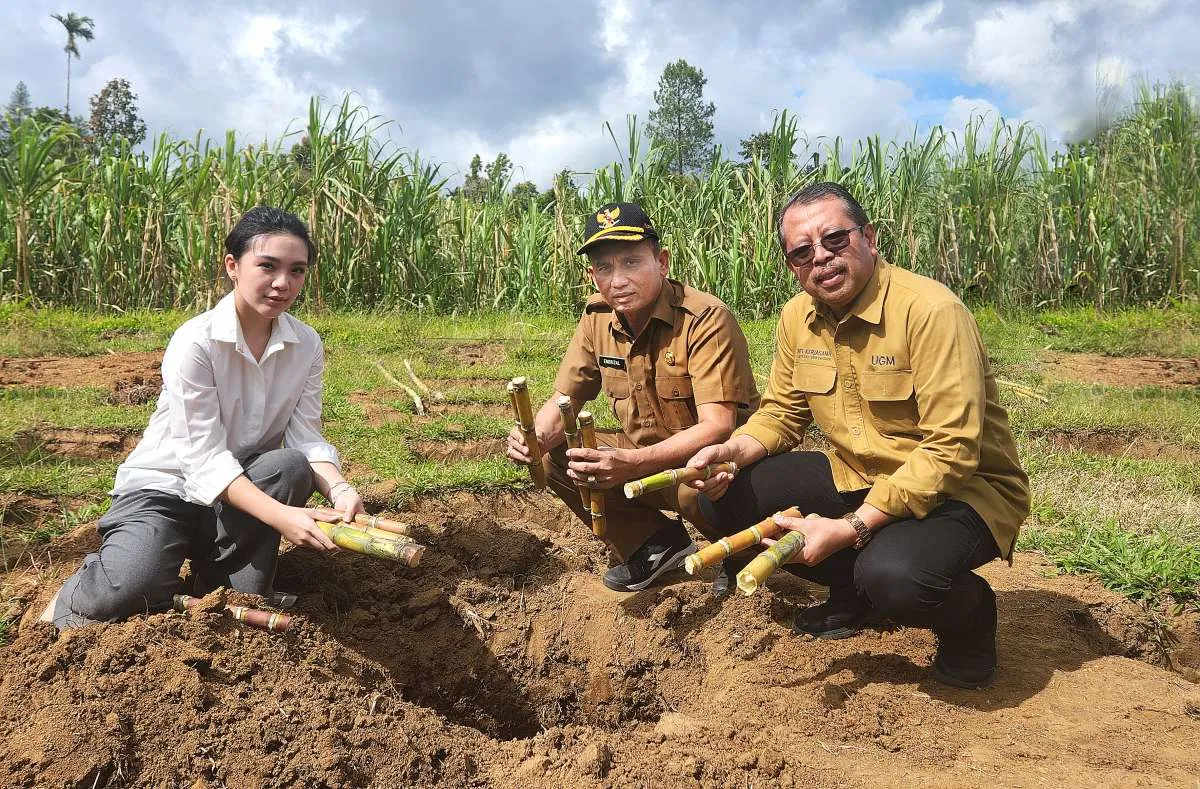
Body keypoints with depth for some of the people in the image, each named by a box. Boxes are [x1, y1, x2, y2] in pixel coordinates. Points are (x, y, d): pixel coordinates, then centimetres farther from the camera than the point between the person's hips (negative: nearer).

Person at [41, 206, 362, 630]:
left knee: (292, 467, -29)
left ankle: (237, 593, -7)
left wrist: (339, 489, -36)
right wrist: (280, 516, -42)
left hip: (243, 484, 4)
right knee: (127, 592, -31)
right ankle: (77, 597, 9)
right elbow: (204, 457, -28)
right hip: (164, 484, -4)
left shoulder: (307, 345, -9)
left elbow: (306, 439, -13)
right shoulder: (195, 343, -23)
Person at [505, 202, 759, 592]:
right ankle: (656, 544, 6)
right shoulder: (597, 318, -4)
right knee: (552, 458, -10)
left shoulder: (706, 319, -24)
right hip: (646, 453, 7)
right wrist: (536, 437, -20)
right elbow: (564, 399, 4)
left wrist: (632, 464, -44)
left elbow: (717, 427, -30)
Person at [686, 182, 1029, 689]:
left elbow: (951, 452, -27)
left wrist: (851, 528, -31)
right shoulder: (797, 318, -2)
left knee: (893, 574, -37)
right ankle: (854, 591, 13)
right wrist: (731, 452, -13)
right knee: (726, 499, -6)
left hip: (961, 489, -7)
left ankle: (970, 613, 2)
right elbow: (782, 414, 10)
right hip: (857, 478, 7)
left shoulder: (930, 310, -24)